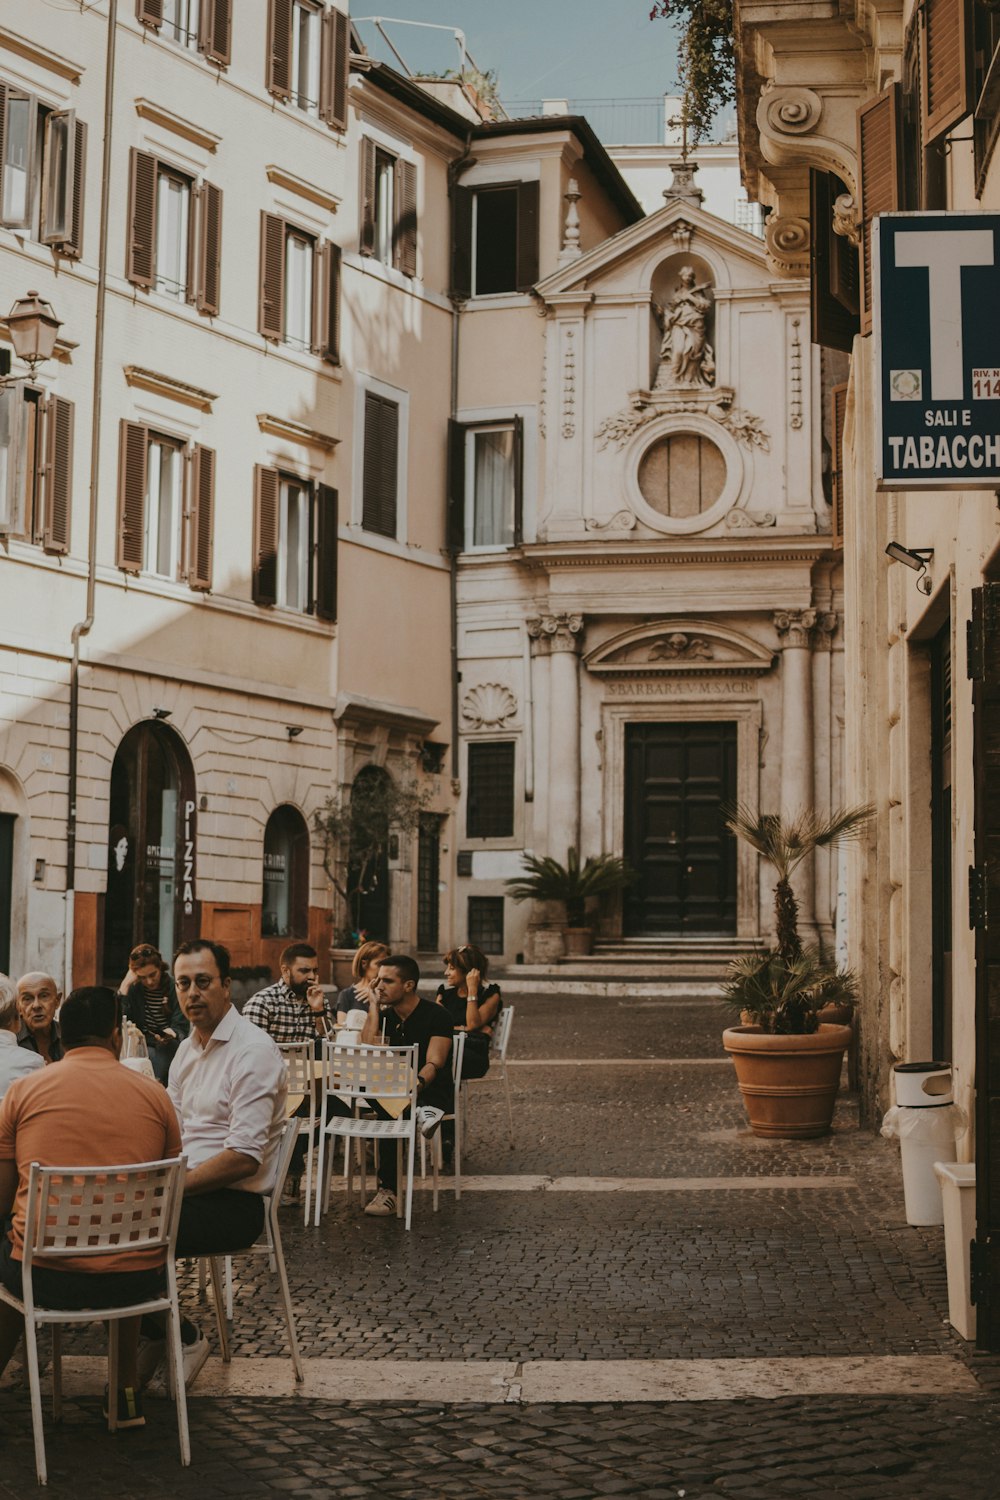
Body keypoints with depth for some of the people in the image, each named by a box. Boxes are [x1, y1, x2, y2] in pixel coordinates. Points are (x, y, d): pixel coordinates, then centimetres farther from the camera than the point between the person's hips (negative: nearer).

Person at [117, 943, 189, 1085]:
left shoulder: (174, 988, -4)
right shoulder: (134, 989, 5)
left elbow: (181, 1028, -7)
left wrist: (171, 1033, -31)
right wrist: (125, 985, -10)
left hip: (169, 1047, -1)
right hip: (141, 1045, 1)